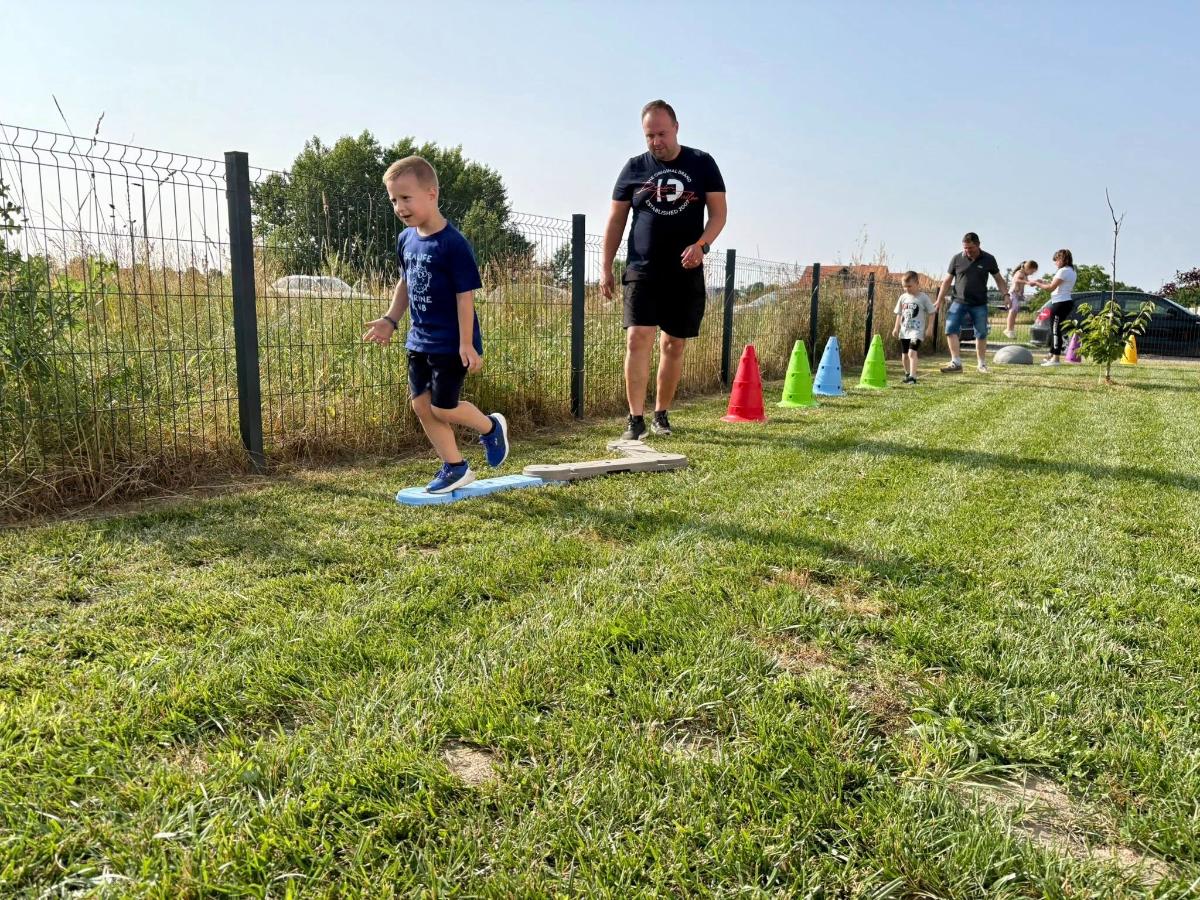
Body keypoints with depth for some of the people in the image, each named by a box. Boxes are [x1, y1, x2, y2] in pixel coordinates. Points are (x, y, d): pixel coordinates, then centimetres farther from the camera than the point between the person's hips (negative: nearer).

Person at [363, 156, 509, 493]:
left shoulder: (453, 244, -18)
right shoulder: (406, 239, 5)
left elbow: (465, 295, -18)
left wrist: (466, 343, -20)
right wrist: (390, 320, 11)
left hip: (450, 343, -8)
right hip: (420, 340, 8)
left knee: (442, 407, -4)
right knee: (421, 404, 7)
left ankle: (491, 427, 25)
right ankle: (455, 467, 19)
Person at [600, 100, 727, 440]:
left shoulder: (702, 164, 5)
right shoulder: (634, 168, 6)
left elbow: (719, 211, 3)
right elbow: (616, 220, 9)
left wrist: (701, 244, -16)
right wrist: (606, 268, 4)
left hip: (686, 272, 1)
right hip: (642, 271, -1)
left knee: (674, 345, 6)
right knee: (637, 339, -13)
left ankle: (661, 414, 20)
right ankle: (636, 418, -8)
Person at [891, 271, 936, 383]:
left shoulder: (923, 297, -5)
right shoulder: (903, 297, 7)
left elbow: (931, 313, -1)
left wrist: (929, 327, -6)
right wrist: (896, 327, 9)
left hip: (917, 330, -5)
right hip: (904, 331, 6)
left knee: (912, 353, -21)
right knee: (904, 355, 14)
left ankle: (913, 377, -25)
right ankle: (907, 373, 34)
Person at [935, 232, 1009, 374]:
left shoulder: (988, 259, 0)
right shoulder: (957, 259, 1)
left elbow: (999, 279, 10)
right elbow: (947, 280, 6)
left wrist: (1005, 295, -2)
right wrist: (939, 300, 2)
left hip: (980, 304, 0)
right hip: (959, 302, 0)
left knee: (981, 334, 6)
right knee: (951, 329, -16)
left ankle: (982, 364, 20)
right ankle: (956, 362, -16)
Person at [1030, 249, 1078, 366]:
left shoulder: (1063, 271, -14)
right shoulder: (1071, 271, 17)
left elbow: (1051, 287, -14)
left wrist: (1037, 284, -1)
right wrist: (1043, 283, 16)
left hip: (1060, 303, -10)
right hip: (1066, 302, 10)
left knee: (1056, 330, -7)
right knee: (1054, 330, 16)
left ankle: (1056, 358, -5)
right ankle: (1051, 356, 23)